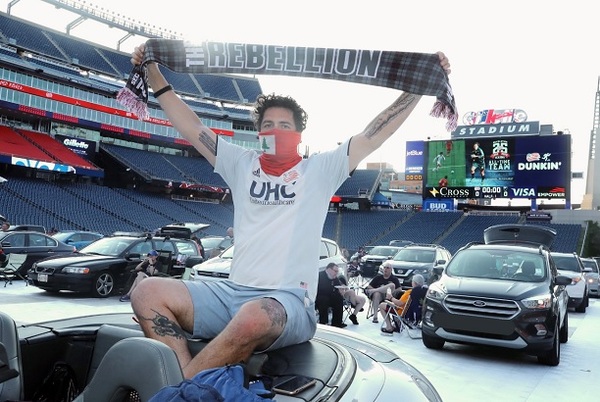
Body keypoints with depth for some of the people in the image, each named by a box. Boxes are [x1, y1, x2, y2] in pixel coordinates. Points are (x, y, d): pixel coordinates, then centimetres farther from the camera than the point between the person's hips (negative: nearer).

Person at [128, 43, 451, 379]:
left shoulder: (319, 171, 7)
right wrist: (153, 74, 17)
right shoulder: (242, 165, 16)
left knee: (253, 317, -41)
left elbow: (374, 134, 3)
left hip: (289, 300, -4)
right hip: (232, 292, 5)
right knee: (149, 293, -18)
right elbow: (191, 128, 17)